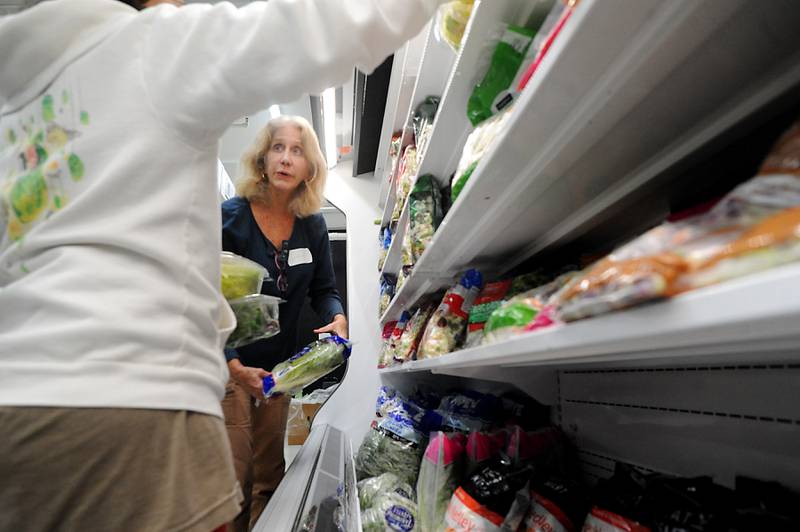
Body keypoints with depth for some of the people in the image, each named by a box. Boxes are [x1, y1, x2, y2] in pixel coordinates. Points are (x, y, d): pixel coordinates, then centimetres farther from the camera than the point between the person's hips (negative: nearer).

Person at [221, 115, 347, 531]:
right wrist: (234, 365, -24)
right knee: (233, 479, -1)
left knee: (270, 477, 15)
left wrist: (337, 317, -16)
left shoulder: (313, 226, 0)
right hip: (228, 364, -4)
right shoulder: (230, 217, -13)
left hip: (280, 364, 5)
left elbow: (323, 290, 7)